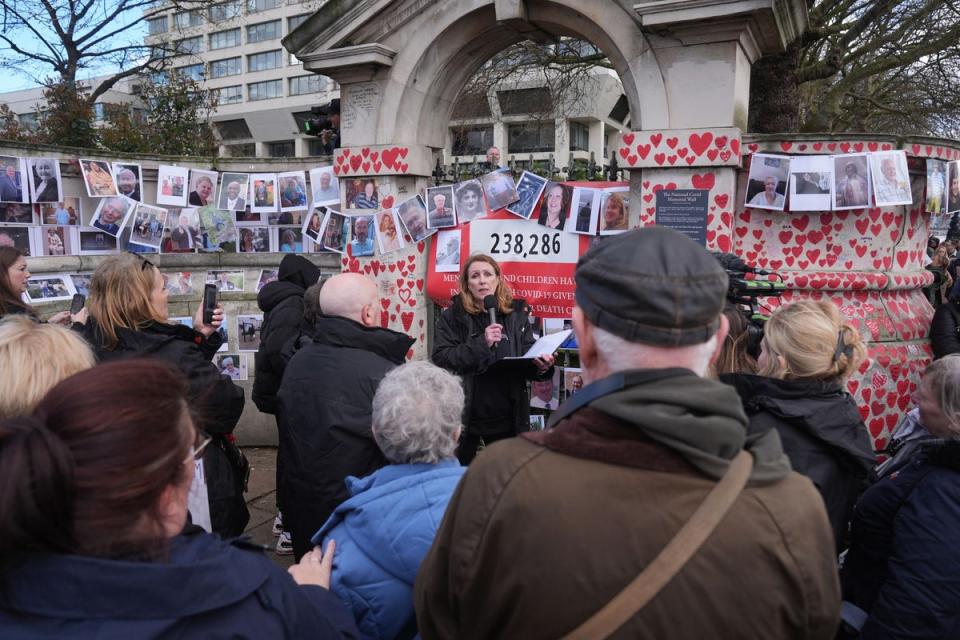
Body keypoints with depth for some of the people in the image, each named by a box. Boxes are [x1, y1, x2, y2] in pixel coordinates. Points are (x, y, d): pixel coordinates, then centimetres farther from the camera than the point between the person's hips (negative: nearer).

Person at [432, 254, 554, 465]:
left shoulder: (516, 313, 3)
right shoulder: (453, 315, -4)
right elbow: (440, 359, -13)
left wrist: (540, 366, -16)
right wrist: (480, 343, -23)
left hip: (506, 415, 2)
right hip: (465, 414, -2)